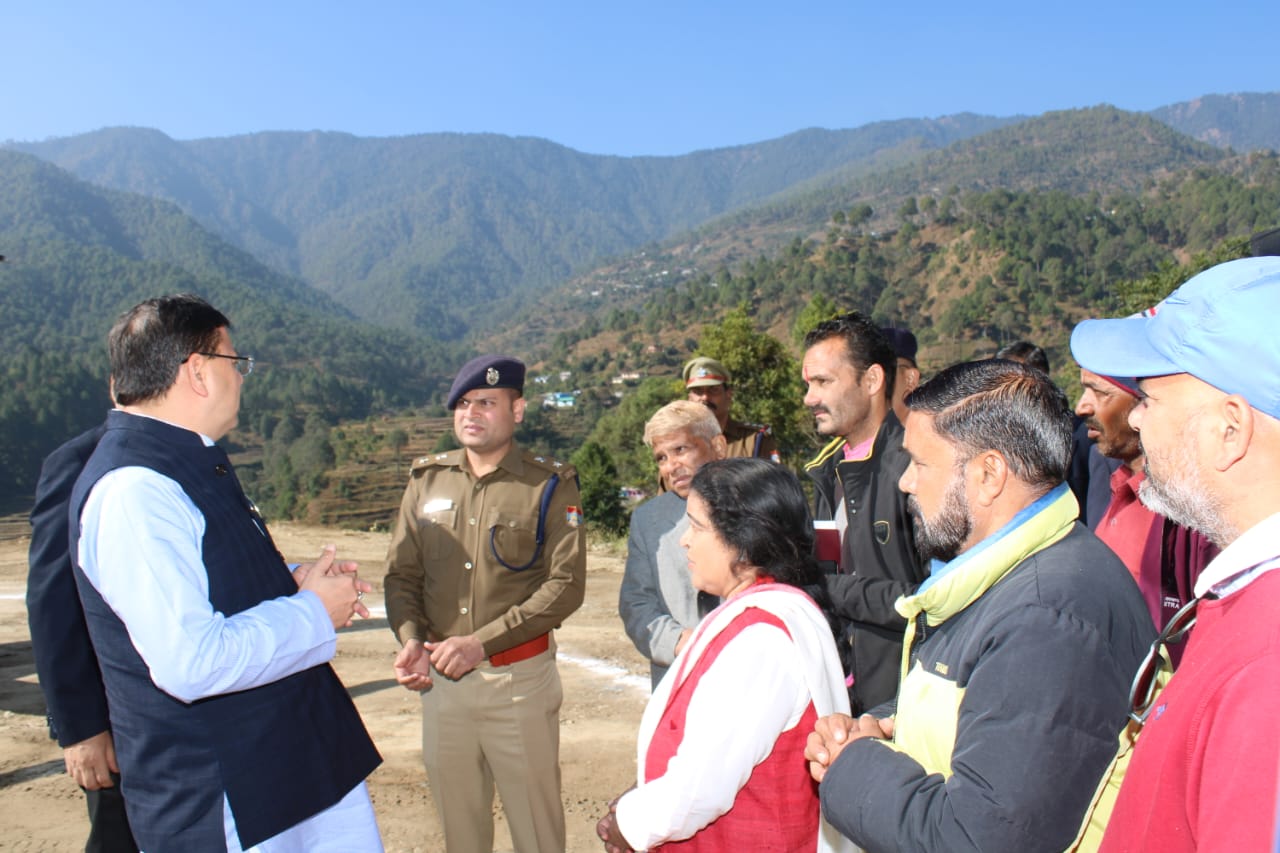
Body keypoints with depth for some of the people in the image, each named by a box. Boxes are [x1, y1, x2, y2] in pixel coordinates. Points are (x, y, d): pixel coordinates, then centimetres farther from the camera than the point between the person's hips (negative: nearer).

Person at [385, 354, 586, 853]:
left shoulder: (550, 485, -5)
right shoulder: (427, 480, 7)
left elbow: (566, 584, -11)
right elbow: (401, 574, 9)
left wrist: (482, 642, -17)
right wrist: (410, 639, -9)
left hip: (519, 678, -3)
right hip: (440, 679, 4)